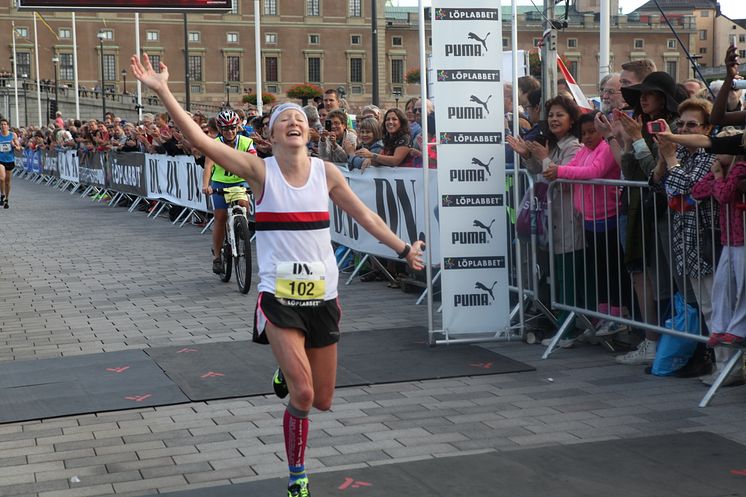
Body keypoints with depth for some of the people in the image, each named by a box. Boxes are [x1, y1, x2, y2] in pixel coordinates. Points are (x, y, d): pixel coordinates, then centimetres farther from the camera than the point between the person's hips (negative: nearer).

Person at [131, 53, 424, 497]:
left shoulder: (326, 172, 2)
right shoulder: (260, 170, -6)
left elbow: (365, 216, 9)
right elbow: (200, 139, -15)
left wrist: (404, 249, 7)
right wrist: (163, 92, -22)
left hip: (322, 297, 3)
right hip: (279, 297, -3)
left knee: (322, 401, 11)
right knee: (302, 395, -13)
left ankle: (288, 373, 46)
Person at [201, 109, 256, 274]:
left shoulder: (246, 142, -12)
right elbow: (208, 165, -27)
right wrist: (205, 186, -44)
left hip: (240, 182, 1)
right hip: (219, 183, -1)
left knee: (243, 204, -23)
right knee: (220, 218, -3)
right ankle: (216, 255, 9)